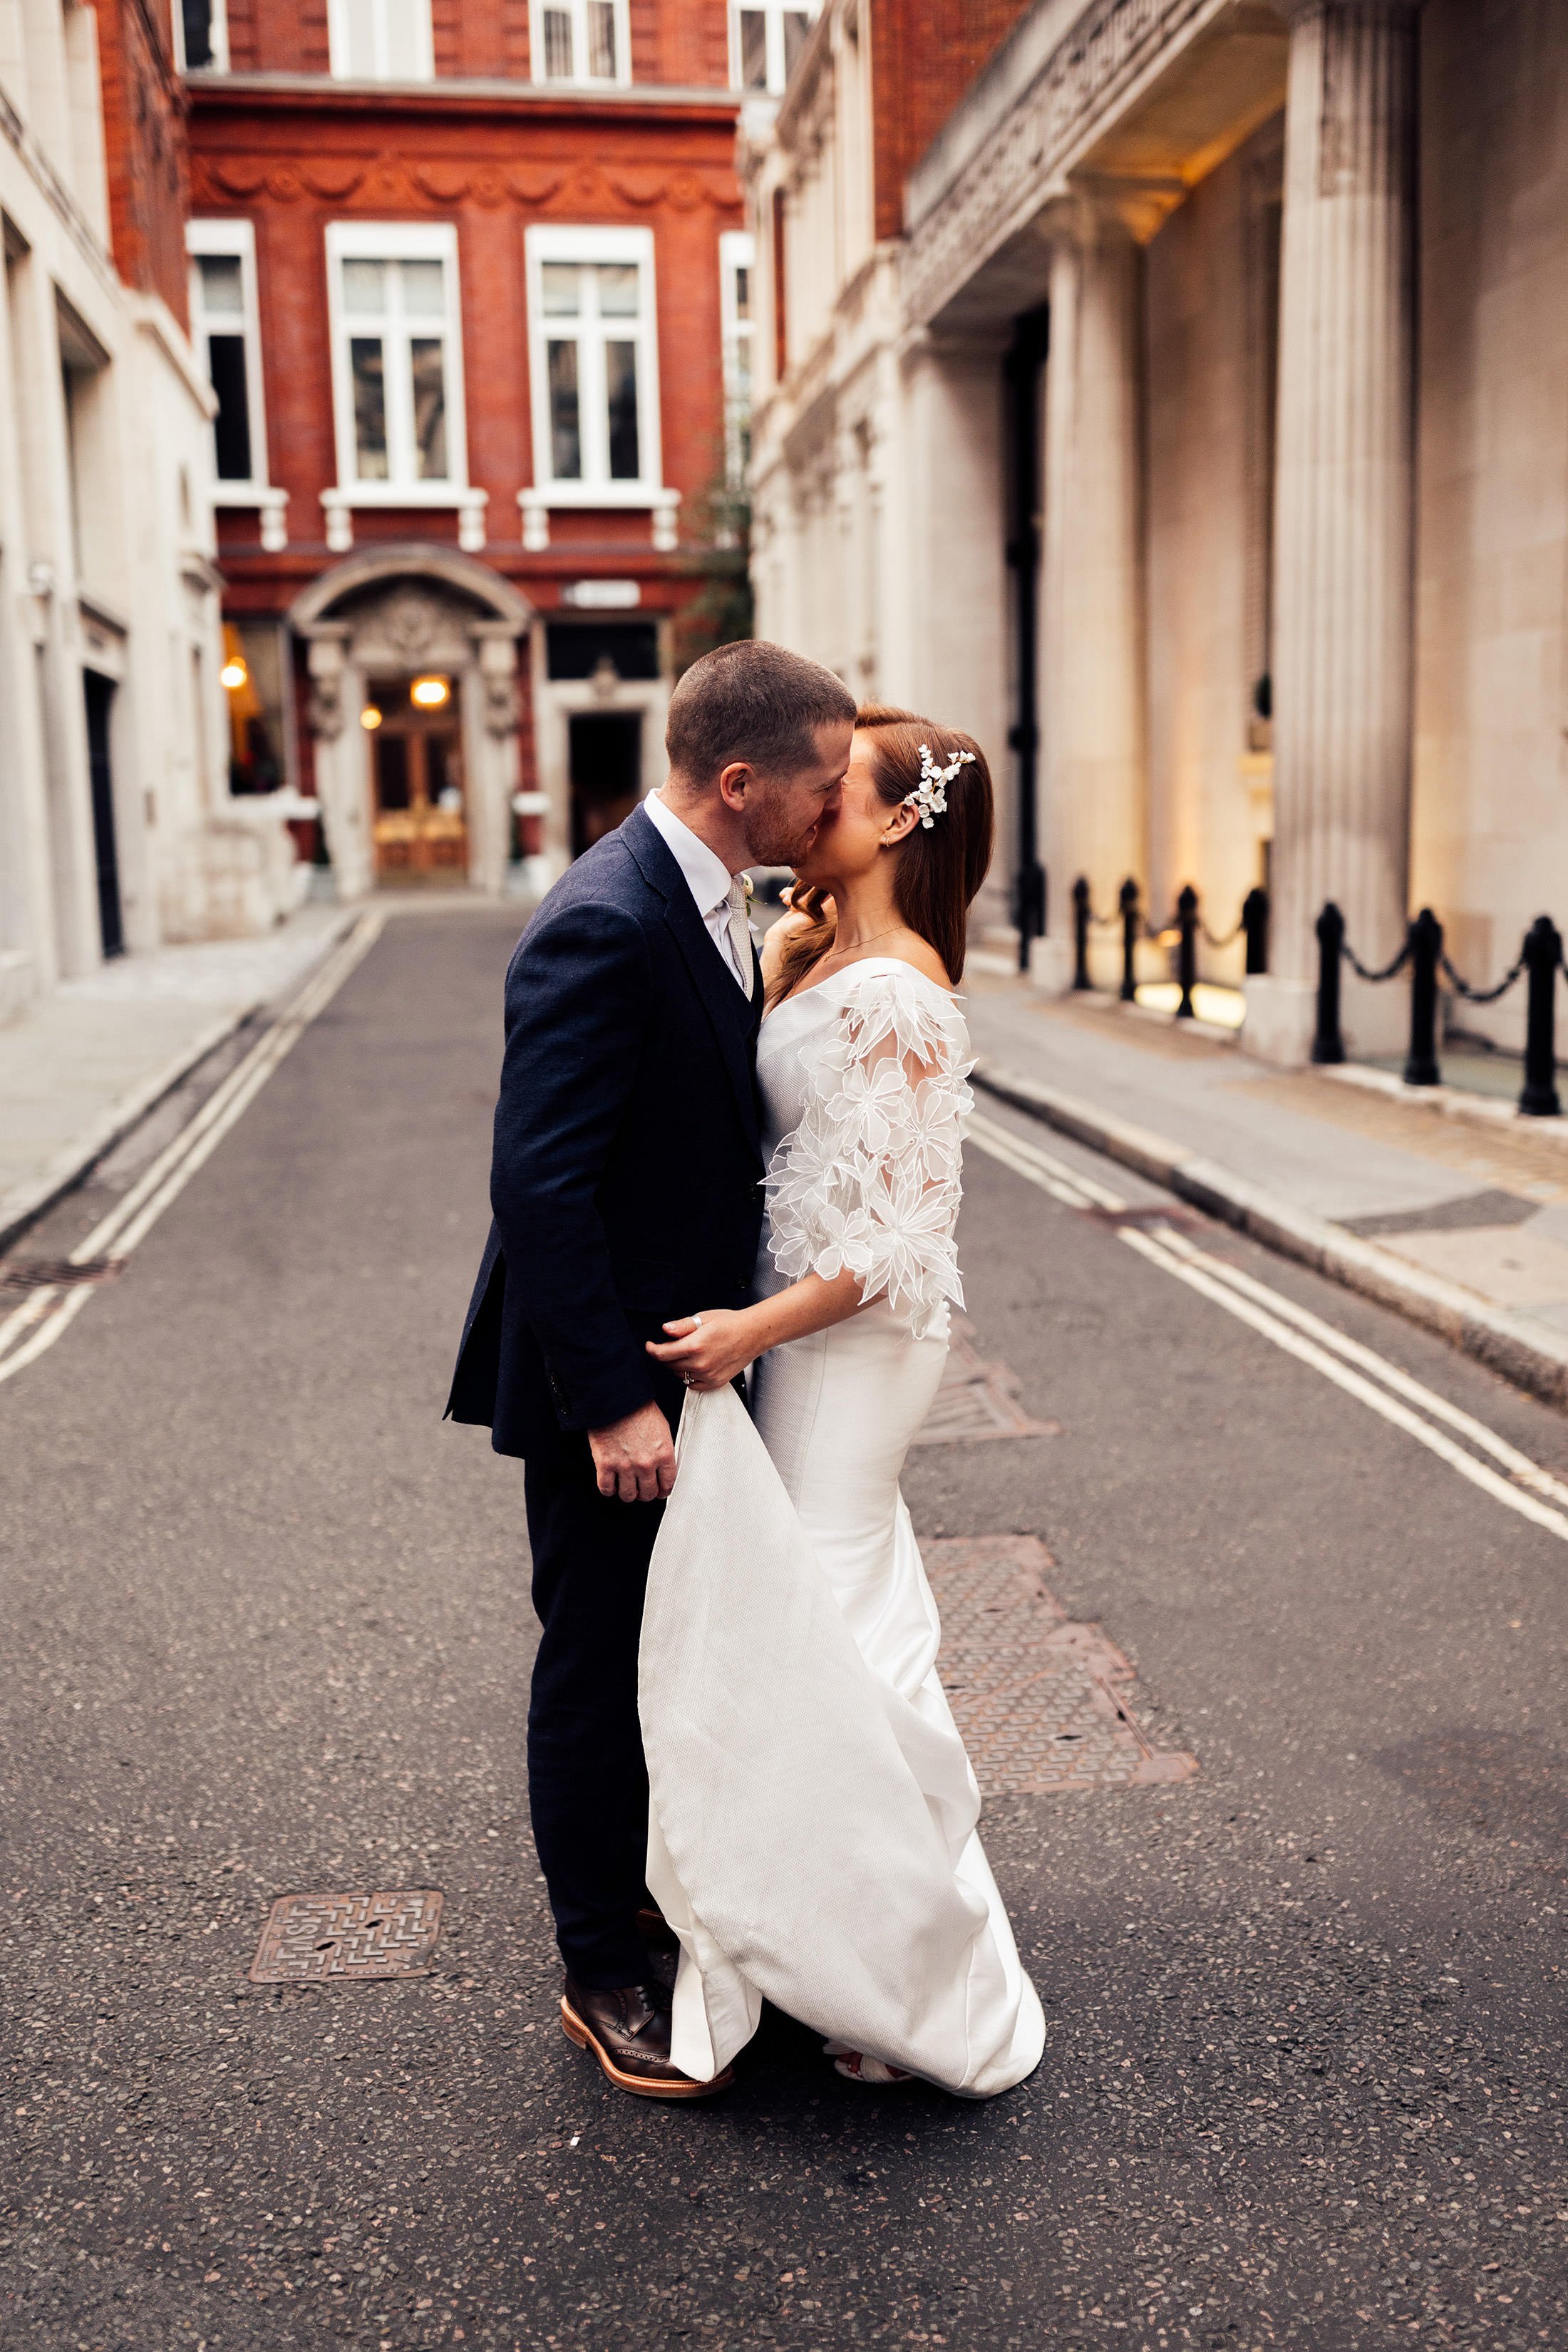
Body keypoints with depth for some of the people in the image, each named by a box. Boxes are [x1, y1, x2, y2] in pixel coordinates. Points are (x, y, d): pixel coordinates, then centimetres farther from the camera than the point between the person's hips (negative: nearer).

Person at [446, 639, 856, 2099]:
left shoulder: (709, 900, 6)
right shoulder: (604, 927, -24)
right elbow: (539, 1180, -27)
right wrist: (610, 1403, -25)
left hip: (688, 1356, 9)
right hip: (608, 1378, -9)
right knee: (600, 1671, 7)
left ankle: (663, 1892, 43)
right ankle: (604, 1975, 25)